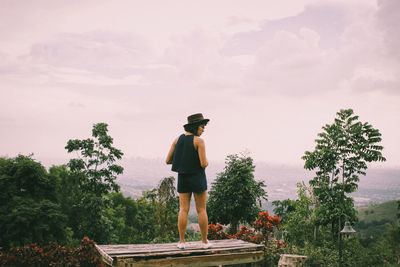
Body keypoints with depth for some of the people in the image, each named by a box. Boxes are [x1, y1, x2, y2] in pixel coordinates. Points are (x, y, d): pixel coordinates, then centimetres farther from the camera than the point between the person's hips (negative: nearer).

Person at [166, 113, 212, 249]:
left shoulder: (178, 139, 2)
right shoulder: (199, 141, -13)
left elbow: (168, 160, 3)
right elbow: (203, 164, -18)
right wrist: (206, 162, 6)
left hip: (183, 177, 4)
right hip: (197, 178, -4)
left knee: (183, 210, 6)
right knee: (201, 210, 5)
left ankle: (181, 241, 2)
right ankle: (205, 242, 10)